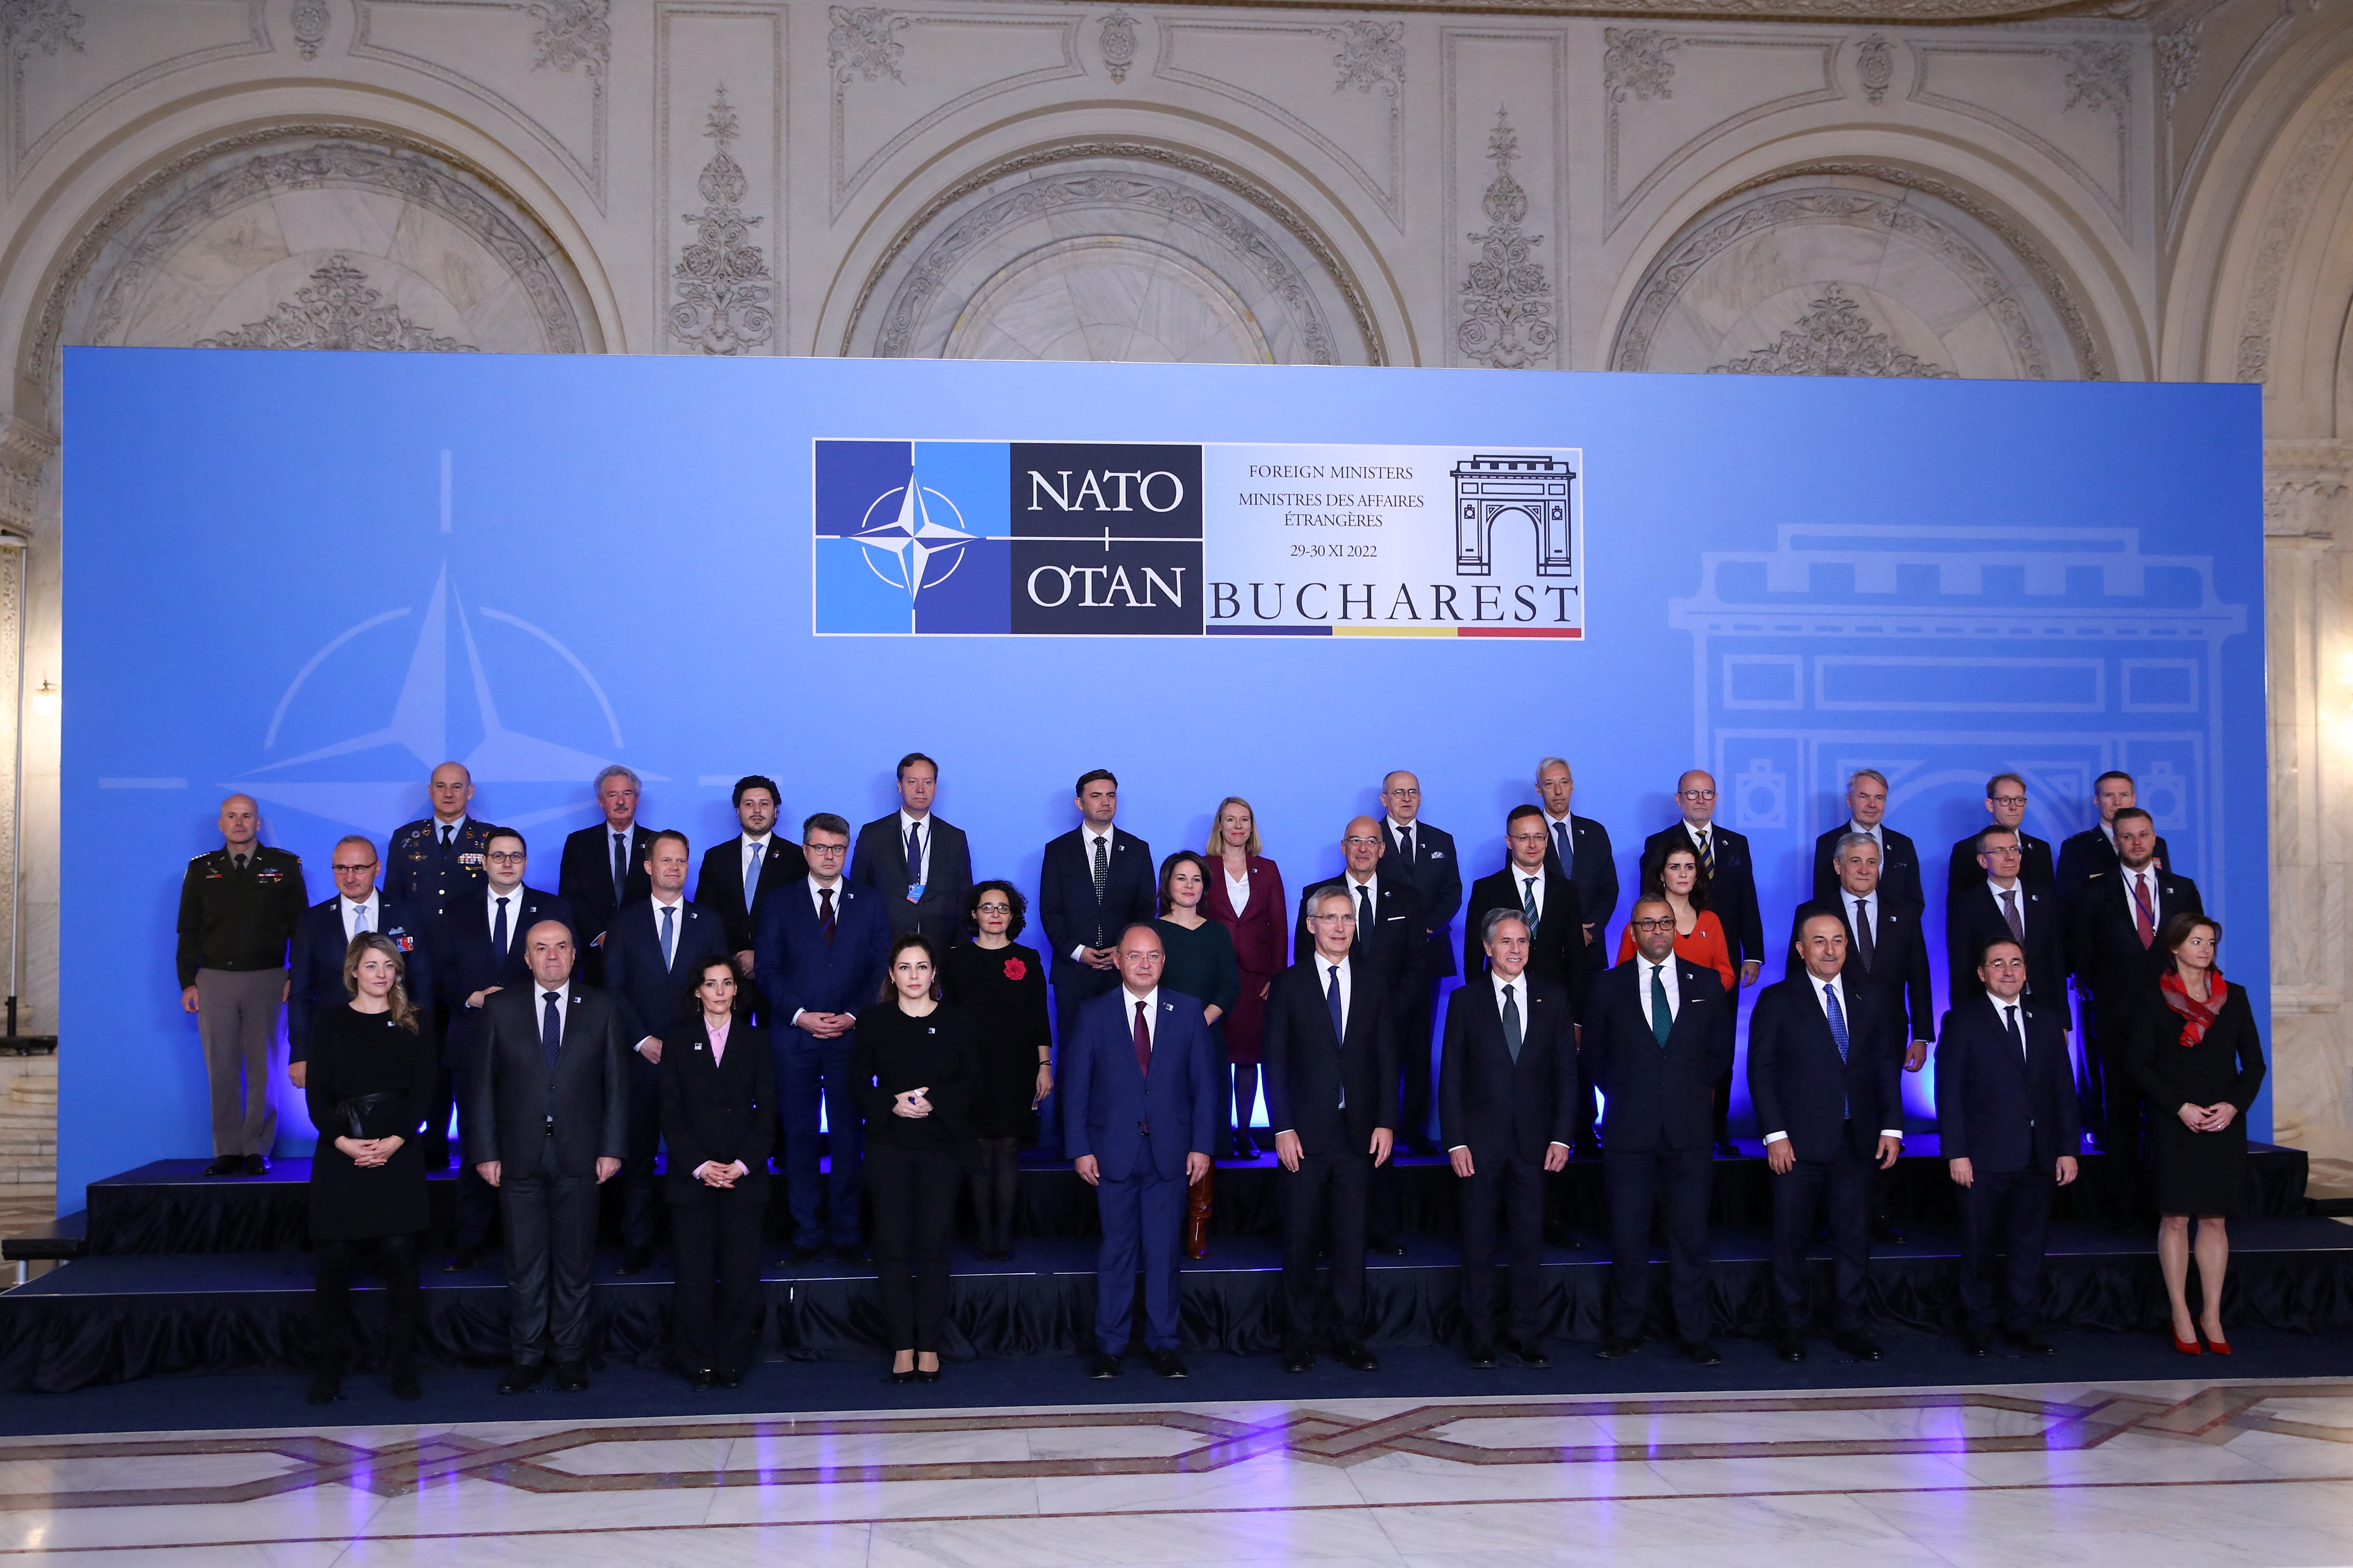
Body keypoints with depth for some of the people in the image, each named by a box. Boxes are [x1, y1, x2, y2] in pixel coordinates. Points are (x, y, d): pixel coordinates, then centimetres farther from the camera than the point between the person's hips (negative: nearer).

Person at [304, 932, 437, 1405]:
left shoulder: (411, 1025, 8)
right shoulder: (329, 1021, 7)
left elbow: (424, 1091, 2)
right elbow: (316, 1091, 2)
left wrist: (395, 1141, -11)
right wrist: (343, 1141, -12)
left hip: (397, 1155, 0)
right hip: (340, 1156, 0)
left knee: (399, 1256, -4)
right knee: (335, 1260, 0)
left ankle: (403, 1368, 4)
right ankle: (330, 1369, 9)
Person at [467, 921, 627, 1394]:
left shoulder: (601, 1008, 5)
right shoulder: (500, 1008, 5)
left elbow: (617, 1084, 3)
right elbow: (484, 1085, 3)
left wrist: (612, 1149, -3)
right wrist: (485, 1152, -3)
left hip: (579, 1156, 0)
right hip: (519, 1156, 0)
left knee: (575, 1261, 6)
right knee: (524, 1262, 5)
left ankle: (571, 1358, 17)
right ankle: (525, 1359, 15)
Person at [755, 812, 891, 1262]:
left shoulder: (870, 903, 10)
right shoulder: (780, 905, 9)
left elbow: (882, 967, 5)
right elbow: (767, 968, 2)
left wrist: (853, 1016, -8)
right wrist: (800, 1015, -9)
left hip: (850, 1036, 0)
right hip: (795, 1038, 0)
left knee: (848, 1136, 1)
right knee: (799, 1136, 3)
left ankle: (846, 1233, 9)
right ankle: (806, 1232, 11)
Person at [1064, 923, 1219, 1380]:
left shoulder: (1187, 1013, 4)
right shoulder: (1094, 1014, 1)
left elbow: (1205, 1083, 4)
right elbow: (1075, 1085, 1)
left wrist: (1202, 1146, -2)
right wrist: (1079, 1148, -5)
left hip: (1170, 1153, 1)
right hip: (1113, 1153, -1)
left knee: (1164, 1251, 5)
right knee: (1116, 1249, 6)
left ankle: (1164, 1344, 16)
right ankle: (1110, 1346, 16)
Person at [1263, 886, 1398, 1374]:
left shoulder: (1374, 983, 7)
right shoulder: (1289, 985, 1)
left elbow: (1387, 1057, 6)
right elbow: (1275, 1063, -1)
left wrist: (1386, 1122, -2)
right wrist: (1283, 1129, -8)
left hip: (1357, 1131, 1)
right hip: (1304, 1132, -1)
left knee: (1352, 1241, 4)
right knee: (1300, 1241, 4)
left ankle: (1350, 1339, 14)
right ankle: (1299, 1340, 15)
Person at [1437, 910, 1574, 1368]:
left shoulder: (1553, 997, 6)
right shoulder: (1466, 1000, 3)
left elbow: (1567, 1070, 5)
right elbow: (1450, 1076, 1)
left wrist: (1562, 1137, -2)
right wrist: (1455, 1142, -6)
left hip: (1533, 1141, 1)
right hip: (1479, 1142, -1)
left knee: (1530, 1240, 5)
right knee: (1479, 1243, 5)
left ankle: (1525, 1333, 17)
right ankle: (1480, 1337, 15)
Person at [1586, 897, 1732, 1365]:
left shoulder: (1707, 982, 7)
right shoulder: (1609, 986, 5)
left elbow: (1721, 1049, 14)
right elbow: (1595, 1054, 12)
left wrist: (1693, 1088, 5)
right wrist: (1623, 1094, 5)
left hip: (1690, 1130, 0)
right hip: (1629, 1132, 0)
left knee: (1691, 1235, 2)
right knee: (1628, 1238, 3)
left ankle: (1695, 1334, 12)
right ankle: (1626, 1331, 14)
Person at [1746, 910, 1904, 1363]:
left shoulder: (1869, 1000, 9)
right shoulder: (1777, 1000, -1)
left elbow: (1887, 1066, 10)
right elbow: (1761, 1070, -5)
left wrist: (1892, 1126, 2)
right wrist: (1775, 1134, -11)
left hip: (1857, 1141, 3)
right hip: (1798, 1142, -3)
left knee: (1854, 1237, 8)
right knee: (1791, 1238, 4)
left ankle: (1848, 1325, 20)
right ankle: (1790, 1326, 17)